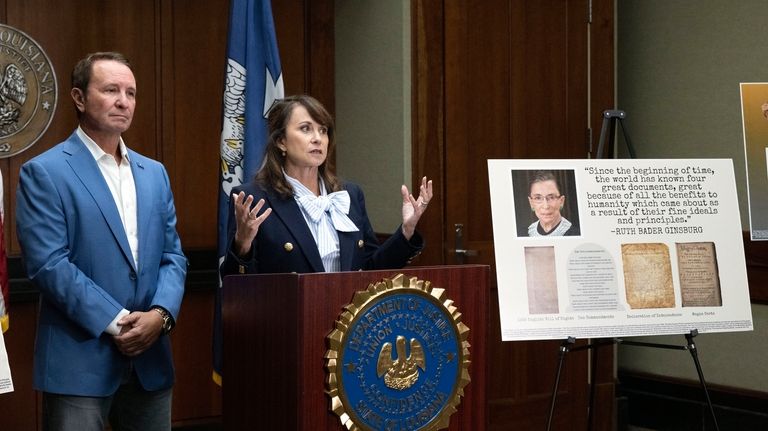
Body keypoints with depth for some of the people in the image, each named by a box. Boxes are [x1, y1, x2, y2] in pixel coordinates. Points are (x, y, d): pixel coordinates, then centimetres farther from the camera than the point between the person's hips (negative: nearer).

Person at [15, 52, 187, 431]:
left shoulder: (154, 173, 14)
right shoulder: (44, 173, -5)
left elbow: (172, 255, 11)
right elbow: (48, 264, -13)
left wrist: (161, 314, -8)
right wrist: (116, 322, -15)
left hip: (150, 359, 6)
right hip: (79, 361, -5)